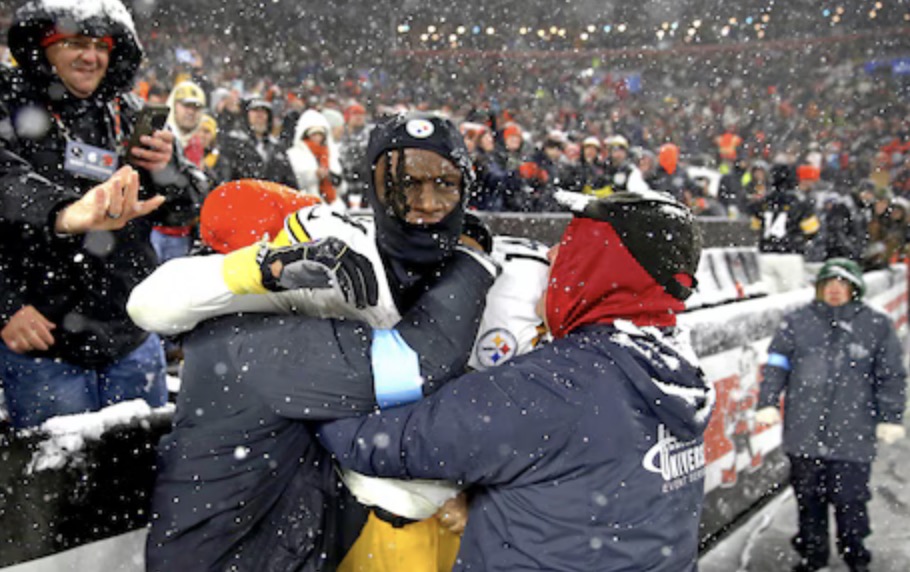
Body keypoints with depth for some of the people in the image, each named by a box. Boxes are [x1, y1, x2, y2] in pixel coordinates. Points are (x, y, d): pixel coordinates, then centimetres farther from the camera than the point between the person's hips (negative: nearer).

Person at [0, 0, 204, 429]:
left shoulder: (128, 116, 9)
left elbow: (184, 210, 12)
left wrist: (168, 169, -10)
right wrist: (62, 213, -46)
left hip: (132, 340, 4)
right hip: (41, 344, -4)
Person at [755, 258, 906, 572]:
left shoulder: (877, 325, 3)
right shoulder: (797, 321, 4)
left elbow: (891, 377, 6)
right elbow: (777, 364, 5)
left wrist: (890, 418, 3)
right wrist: (768, 402, -3)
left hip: (853, 433, -1)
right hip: (803, 430, 1)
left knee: (850, 497, 3)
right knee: (808, 497, 12)